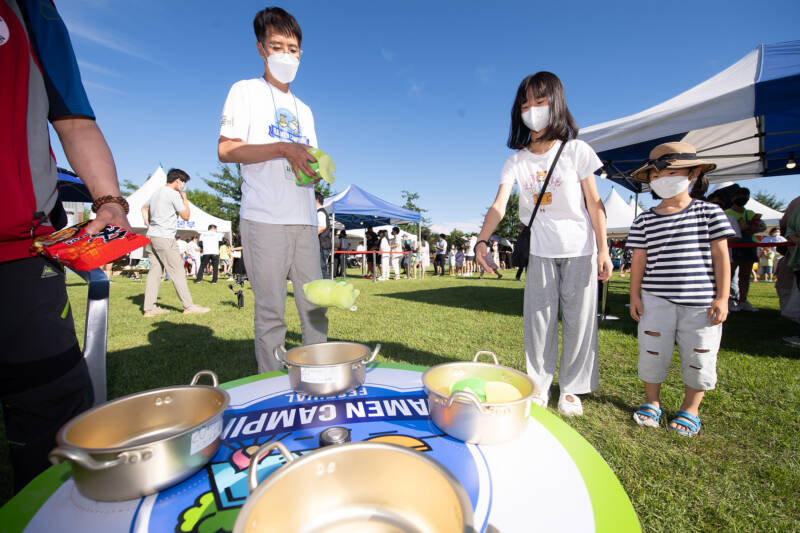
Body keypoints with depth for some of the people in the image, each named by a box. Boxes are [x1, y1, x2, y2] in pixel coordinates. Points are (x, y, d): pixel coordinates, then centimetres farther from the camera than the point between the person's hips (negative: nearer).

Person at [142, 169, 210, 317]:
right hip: (164, 238, -9)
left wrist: (149, 226, 22)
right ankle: (189, 306, -2)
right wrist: (184, 198, 3)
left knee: (155, 271, 8)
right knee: (177, 271, -5)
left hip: (151, 236, 9)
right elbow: (186, 216, -5)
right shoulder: (173, 194, -9)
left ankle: (149, 308, 9)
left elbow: (144, 208, 30)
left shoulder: (157, 192, 19)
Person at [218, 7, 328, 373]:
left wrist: (317, 168, 1)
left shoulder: (304, 110, 25)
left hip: (304, 220, 6)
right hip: (265, 219, -5)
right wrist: (284, 148, -13)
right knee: (271, 311, -4)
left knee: (316, 306, 6)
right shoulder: (246, 91, 8)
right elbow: (226, 150, -3)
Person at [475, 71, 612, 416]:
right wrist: (482, 240, -29)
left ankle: (570, 389, 22)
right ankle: (539, 385, 22)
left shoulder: (576, 151, -3)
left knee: (578, 320, 5)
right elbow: (499, 204, -13)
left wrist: (603, 250, -6)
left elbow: (594, 203, -1)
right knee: (537, 319, 5)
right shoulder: (516, 161, 0)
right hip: (540, 251, 2)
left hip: (579, 249, -1)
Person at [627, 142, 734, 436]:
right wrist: (635, 296, 0)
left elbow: (720, 256, 0)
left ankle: (690, 409, 30)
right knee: (652, 353, 6)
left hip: (700, 301, 0)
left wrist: (722, 297, -4)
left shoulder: (710, 213, 1)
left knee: (699, 357, 8)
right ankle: (652, 402, 27)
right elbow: (639, 260, 4)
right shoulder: (644, 221, 3)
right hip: (656, 301, 1)